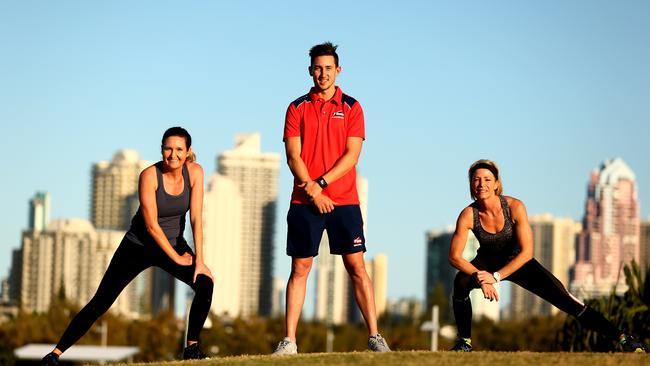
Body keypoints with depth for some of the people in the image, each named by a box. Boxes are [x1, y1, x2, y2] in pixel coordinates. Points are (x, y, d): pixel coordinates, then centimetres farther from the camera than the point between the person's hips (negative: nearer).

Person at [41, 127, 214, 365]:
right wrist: (176, 258, -17)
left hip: (174, 244, 3)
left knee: (205, 284, -22)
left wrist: (199, 260, -20)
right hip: (138, 246, -3)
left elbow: (196, 217, -13)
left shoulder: (195, 172, -13)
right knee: (100, 303, -6)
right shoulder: (149, 176, -23)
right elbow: (151, 225, -22)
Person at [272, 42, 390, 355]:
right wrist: (313, 192, -11)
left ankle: (374, 336, -3)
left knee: (356, 267, -4)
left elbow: (352, 154, -3)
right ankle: (289, 341, 3)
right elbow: (293, 156, 0)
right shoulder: (297, 108, 7)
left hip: (344, 201, -1)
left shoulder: (351, 108, 6)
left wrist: (321, 182, -13)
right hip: (304, 201, 1)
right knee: (300, 268, 2)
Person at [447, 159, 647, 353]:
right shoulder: (468, 215, -24)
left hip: (518, 262, -1)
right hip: (487, 262, 1)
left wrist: (496, 277, -35)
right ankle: (464, 341, -12)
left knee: (564, 299, -11)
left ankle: (621, 337, -5)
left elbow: (526, 252, -27)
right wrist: (480, 277, -37)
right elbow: (454, 256, -22)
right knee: (461, 282, -31)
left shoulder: (515, 207, -27)